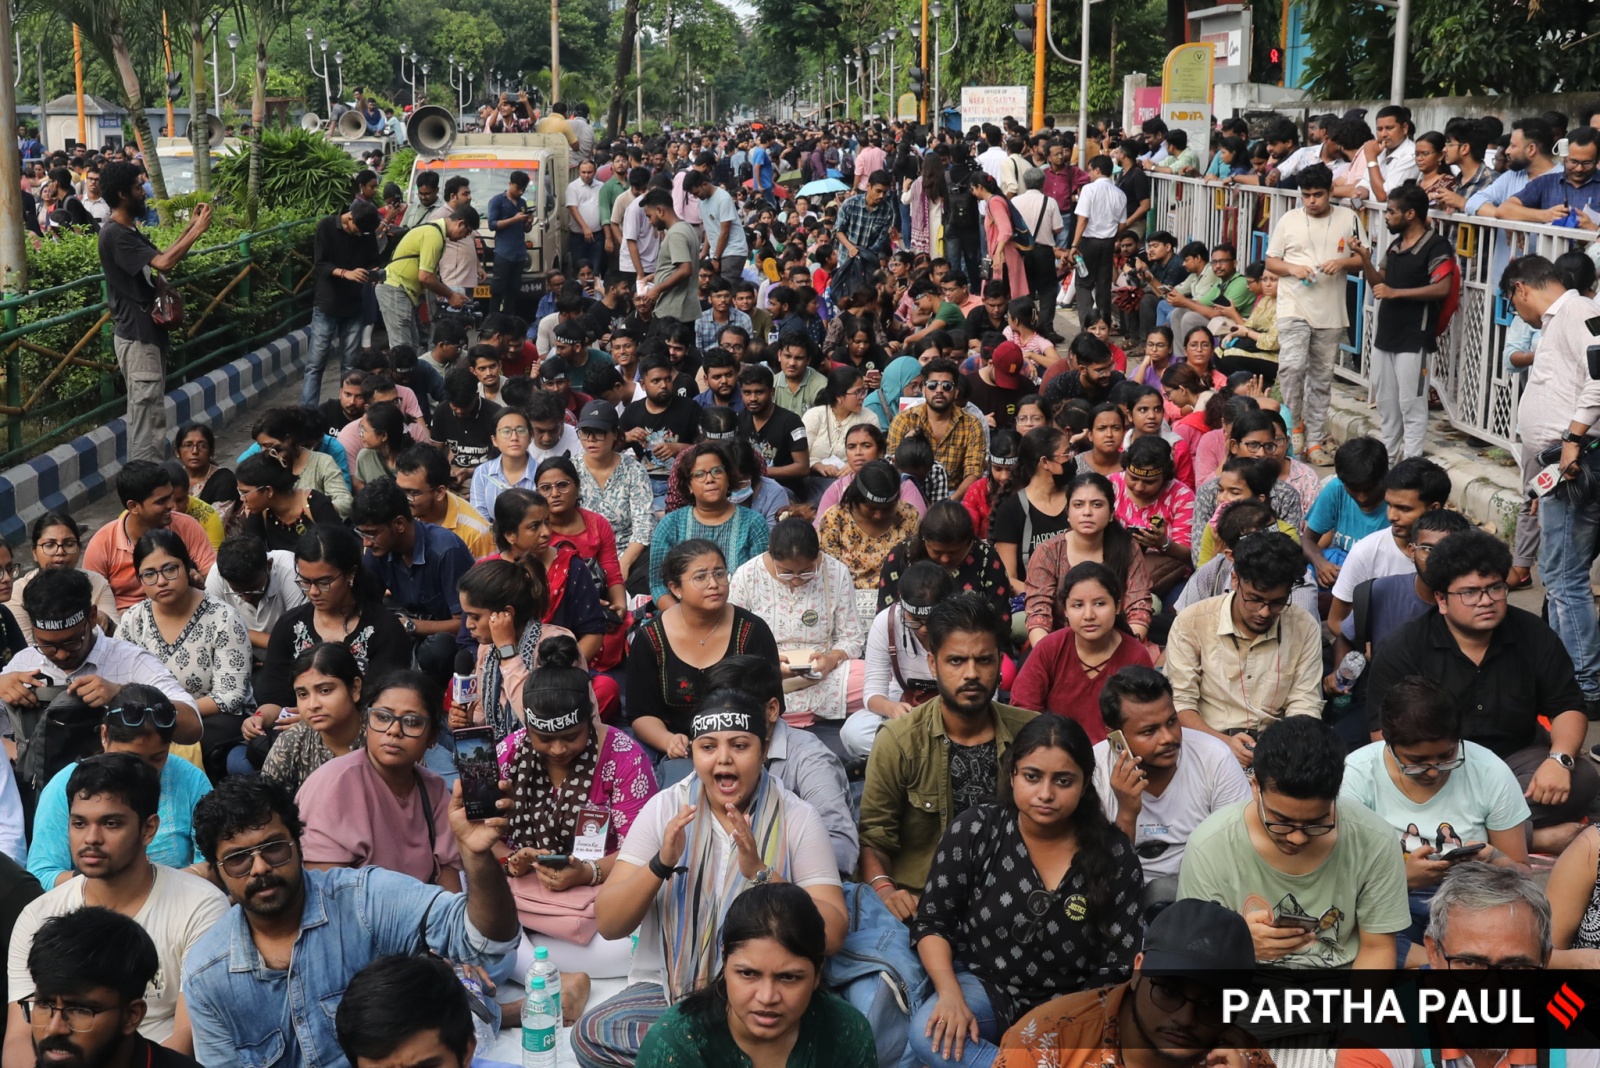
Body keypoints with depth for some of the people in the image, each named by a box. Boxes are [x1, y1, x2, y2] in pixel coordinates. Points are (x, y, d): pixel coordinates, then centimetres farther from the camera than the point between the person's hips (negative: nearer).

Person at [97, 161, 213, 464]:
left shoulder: (129, 231, 13)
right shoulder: (115, 234, -19)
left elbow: (161, 259, 19)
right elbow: (163, 263, -28)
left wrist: (190, 228, 10)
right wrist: (198, 230, -20)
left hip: (147, 331, 10)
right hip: (136, 335, -10)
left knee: (152, 409, 15)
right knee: (147, 411, -8)